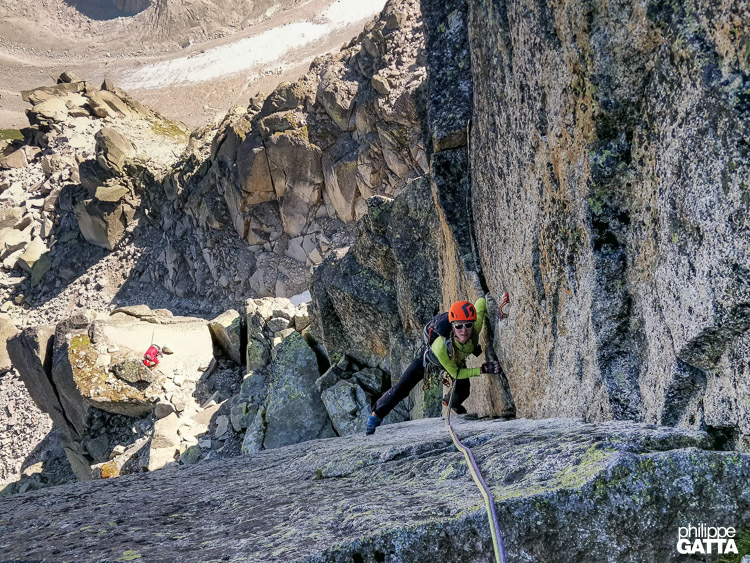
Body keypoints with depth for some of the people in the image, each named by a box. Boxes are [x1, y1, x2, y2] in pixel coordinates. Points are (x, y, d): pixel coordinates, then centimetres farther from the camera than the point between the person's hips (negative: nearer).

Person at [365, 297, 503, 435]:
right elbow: (455, 373, -33)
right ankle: (376, 415, 20)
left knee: (462, 392, 4)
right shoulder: (440, 346, -50)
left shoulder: (475, 330, -43)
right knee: (402, 388, -2)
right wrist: (483, 369, -40)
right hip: (431, 355, -4)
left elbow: (481, 301, -24)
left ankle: (452, 403, 44)